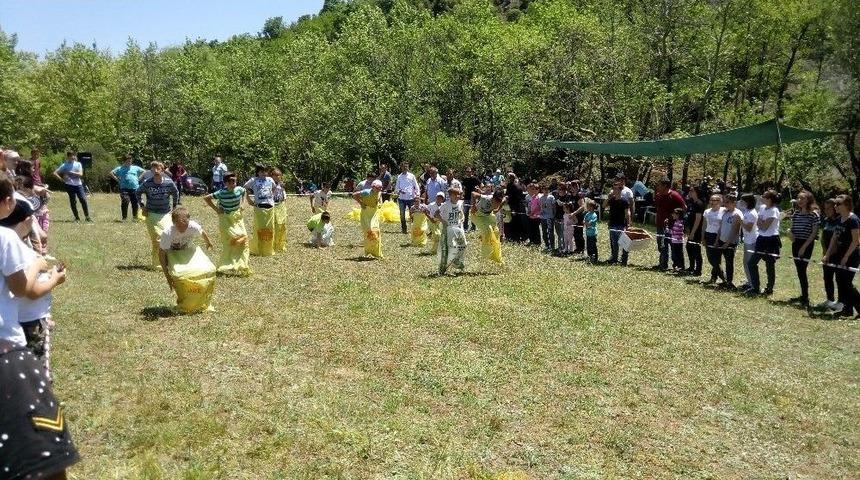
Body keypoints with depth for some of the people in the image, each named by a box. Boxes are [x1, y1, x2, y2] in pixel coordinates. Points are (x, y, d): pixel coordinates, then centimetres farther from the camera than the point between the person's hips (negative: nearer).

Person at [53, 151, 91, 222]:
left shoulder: (78, 164, 7)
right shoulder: (64, 165, 4)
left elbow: (80, 174, -4)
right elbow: (55, 173, 3)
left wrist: (71, 172, -11)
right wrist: (61, 179, -3)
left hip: (78, 184, 1)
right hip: (70, 185, -1)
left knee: (83, 199, -9)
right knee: (73, 201, 0)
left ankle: (87, 217, -3)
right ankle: (77, 217, 8)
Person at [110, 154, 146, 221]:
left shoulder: (135, 168, 15)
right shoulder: (120, 169, 9)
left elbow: (144, 171, 23)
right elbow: (111, 173, 5)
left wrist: (139, 178, 12)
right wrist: (117, 179, -2)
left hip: (135, 188, 2)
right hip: (125, 189, -2)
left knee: (135, 203, 2)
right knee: (125, 202, -14)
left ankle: (134, 217, 16)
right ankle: (124, 217, -5)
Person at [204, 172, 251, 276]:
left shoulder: (239, 190, -9)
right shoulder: (221, 193, -20)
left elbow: (244, 193, 17)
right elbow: (206, 198, -13)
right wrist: (216, 209, -13)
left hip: (237, 217, 5)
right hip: (226, 219, -4)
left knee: (243, 238, 0)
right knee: (229, 241, -4)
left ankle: (241, 265, 15)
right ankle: (228, 266, 13)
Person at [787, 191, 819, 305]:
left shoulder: (813, 214, -9)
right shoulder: (796, 212, 9)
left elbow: (814, 233, -11)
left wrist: (804, 247, -15)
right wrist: (790, 232, -5)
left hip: (806, 244, -6)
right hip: (796, 243, 6)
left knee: (802, 270, -8)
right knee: (799, 270, 10)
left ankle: (805, 298, -2)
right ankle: (803, 295, 19)